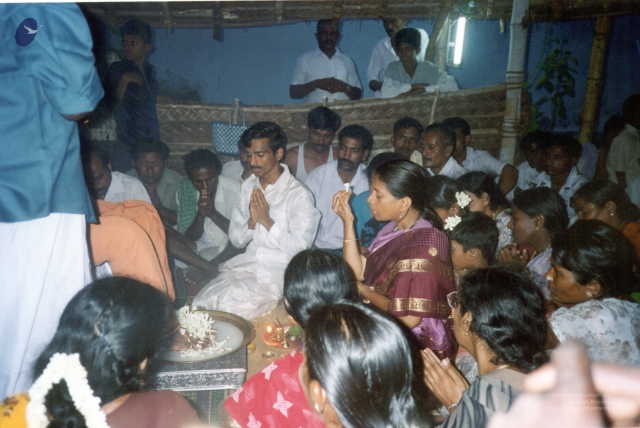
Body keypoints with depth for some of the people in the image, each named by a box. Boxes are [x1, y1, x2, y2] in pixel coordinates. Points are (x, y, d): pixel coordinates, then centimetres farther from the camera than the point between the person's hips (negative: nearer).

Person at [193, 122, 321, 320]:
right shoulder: (248, 185, 10)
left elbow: (300, 247, -14)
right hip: (247, 263, 5)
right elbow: (235, 239, 10)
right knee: (201, 302, -18)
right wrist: (251, 222, -11)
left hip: (279, 270, -5)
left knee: (229, 306, -26)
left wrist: (267, 221, -17)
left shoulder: (299, 194, -9)